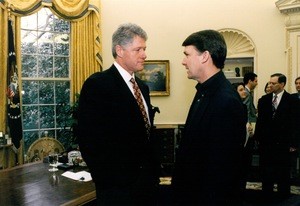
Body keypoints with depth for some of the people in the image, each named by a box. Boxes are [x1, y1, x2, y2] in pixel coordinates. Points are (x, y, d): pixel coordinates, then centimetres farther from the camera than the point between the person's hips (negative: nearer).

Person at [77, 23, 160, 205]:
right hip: (118, 188, -7)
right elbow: (89, 141, -17)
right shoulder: (97, 84, -13)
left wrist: (154, 174, 8)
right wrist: (110, 182, -14)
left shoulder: (143, 87, 11)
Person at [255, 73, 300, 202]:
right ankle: (267, 194, 25)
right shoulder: (264, 100, 3)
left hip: (283, 143, -3)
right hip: (266, 141, 3)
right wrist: (257, 137, -1)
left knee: (283, 171, 10)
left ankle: (283, 195, 25)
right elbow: (260, 120, 5)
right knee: (266, 170, 11)